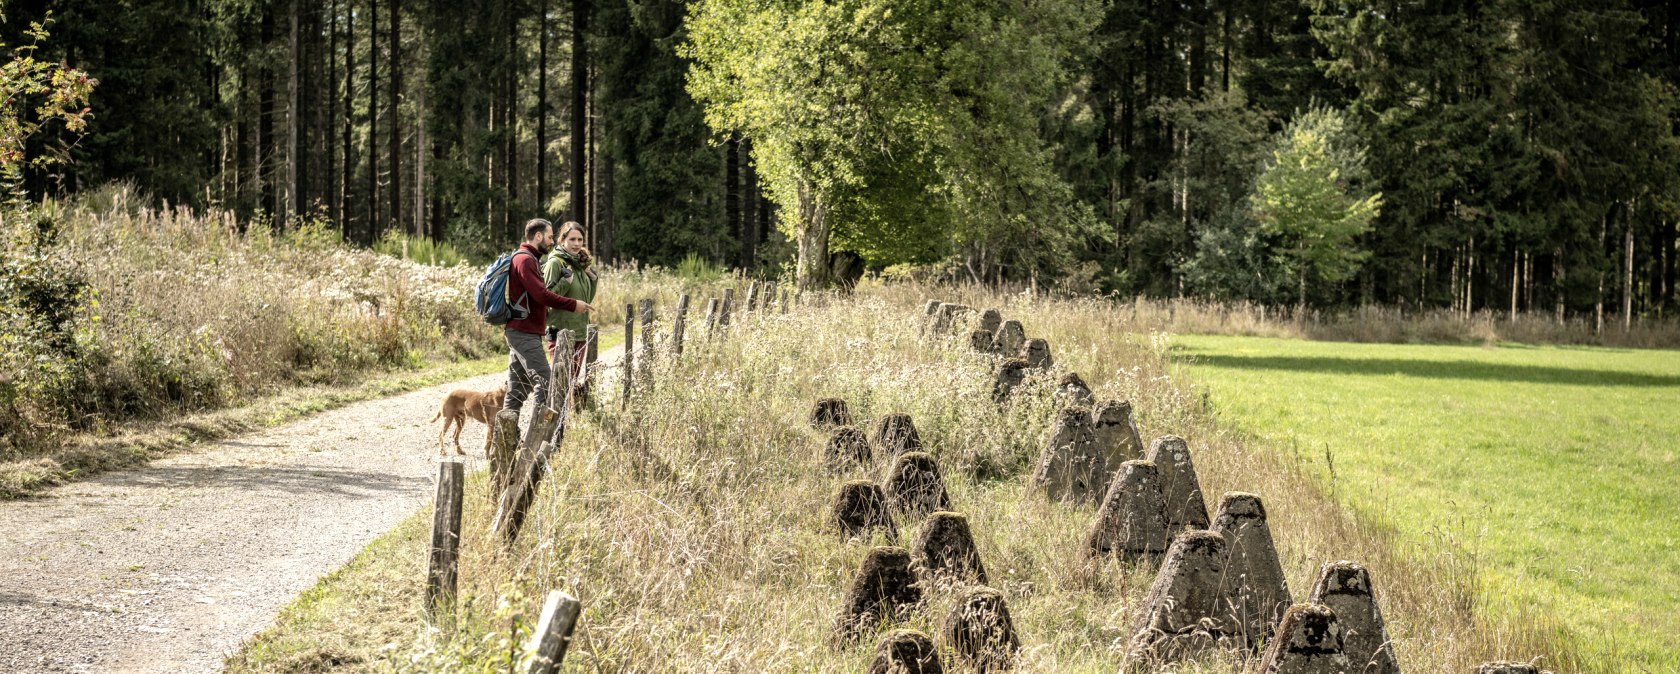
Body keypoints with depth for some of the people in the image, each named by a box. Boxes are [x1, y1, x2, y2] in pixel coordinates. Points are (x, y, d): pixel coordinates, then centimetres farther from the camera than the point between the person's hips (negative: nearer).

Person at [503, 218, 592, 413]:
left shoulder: (527, 258, 21)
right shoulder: (525, 260, -12)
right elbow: (541, 294, -20)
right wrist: (573, 305, -14)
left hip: (519, 332, 11)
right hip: (524, 333, -11)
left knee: (518, 389, 10)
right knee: (543, 382, -14)